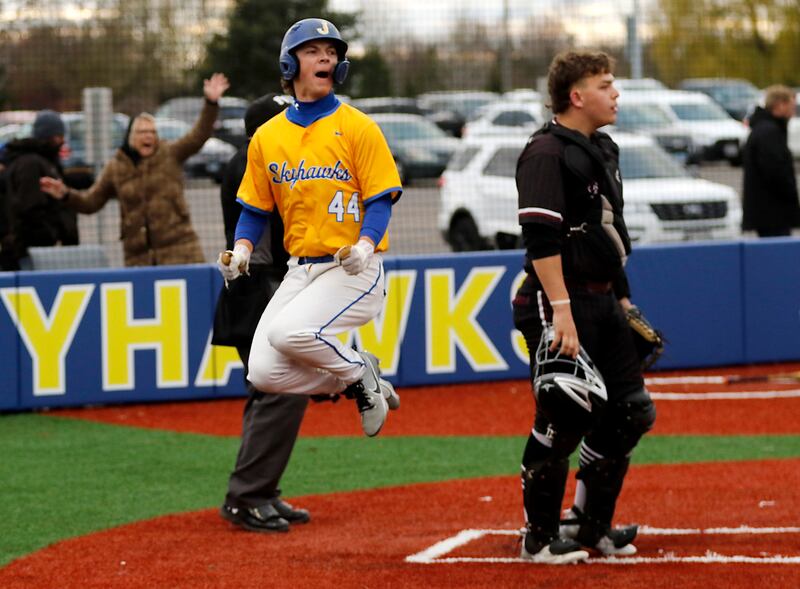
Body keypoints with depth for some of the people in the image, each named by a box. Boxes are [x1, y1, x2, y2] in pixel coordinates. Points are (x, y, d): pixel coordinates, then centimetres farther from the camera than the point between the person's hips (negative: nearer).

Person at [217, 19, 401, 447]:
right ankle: (357, 382, 13)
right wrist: (241, 250, -5)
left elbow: (380, 202, -5)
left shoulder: (357, 127, -3)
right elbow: (254, 210, 15)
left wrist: (365, 244, -24)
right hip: (300, 269, 5)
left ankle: (359, 372, -1)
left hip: (354, 270, -5)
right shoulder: (267, 137, 9)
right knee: (263, 374, -10)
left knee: (287, 332, -30)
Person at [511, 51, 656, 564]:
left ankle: (592, 525, 19)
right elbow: (541, 238, -21)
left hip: (603, 301, 9)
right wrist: (561, 310, -26)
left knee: (629, 412, 8)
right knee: (565, 414, -13)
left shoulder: (604, 151, 16)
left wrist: (622, 296, 22)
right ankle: (540, 536, -3)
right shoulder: (547, 152, -13)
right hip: (561, 300, -9)